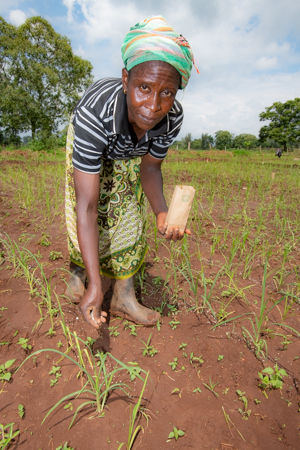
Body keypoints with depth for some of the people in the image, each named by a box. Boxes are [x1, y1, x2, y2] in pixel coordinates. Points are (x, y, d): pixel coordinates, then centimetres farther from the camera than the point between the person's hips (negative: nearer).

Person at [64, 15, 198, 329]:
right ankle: (79, 271, 29)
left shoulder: (172, 117, -33)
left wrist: (162, 212, -36)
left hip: (128, 152, 3)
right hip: (89, 139, -2)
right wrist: (95, 285, -44)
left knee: (129, 216, -1)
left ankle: (124, 297, 13)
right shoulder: (93, 113, -45)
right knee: (83, 219, -5)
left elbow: (150, 167, -17)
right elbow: (87, 207, -44)